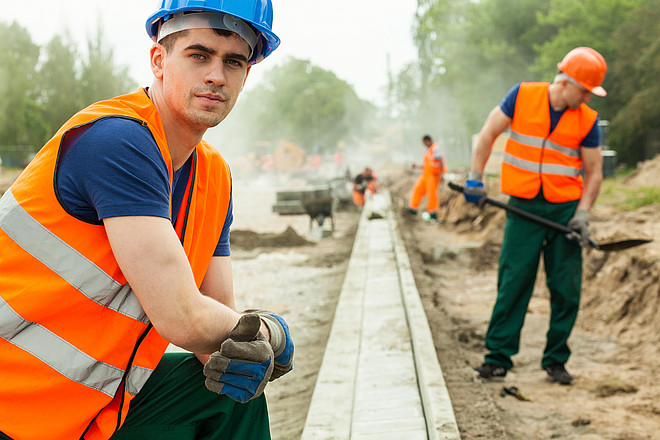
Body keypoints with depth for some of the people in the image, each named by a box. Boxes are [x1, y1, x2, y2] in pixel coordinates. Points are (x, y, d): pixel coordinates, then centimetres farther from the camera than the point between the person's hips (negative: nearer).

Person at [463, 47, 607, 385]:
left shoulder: (587, 120, 1)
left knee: (566, 288, 2)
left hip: (566, 208, 2)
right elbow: (489, 132, 6)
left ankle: (556, 360, 16)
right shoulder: (523, 96, -2)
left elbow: (594, 172, 4)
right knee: (513, 282, -3)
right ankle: (498, 357, 7)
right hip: (524, 207, -1)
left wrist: (582, 214, -9)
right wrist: (475, 178, 0)